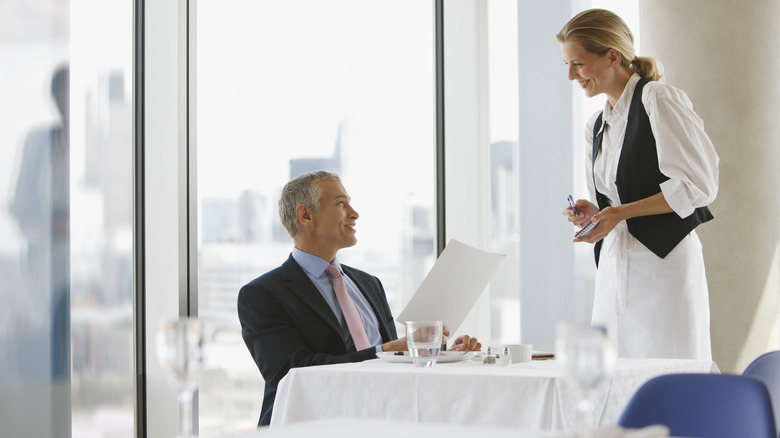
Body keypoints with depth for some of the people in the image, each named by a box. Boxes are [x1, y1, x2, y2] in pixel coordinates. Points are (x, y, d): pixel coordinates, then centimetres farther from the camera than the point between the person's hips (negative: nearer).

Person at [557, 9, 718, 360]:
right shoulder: (596, 127, 18)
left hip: (664, 261, -7)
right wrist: (592, 213, 3)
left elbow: (699, 185, -11)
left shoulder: (659, 100, -6)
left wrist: (622, 212, -16)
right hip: (614, 266, 7)